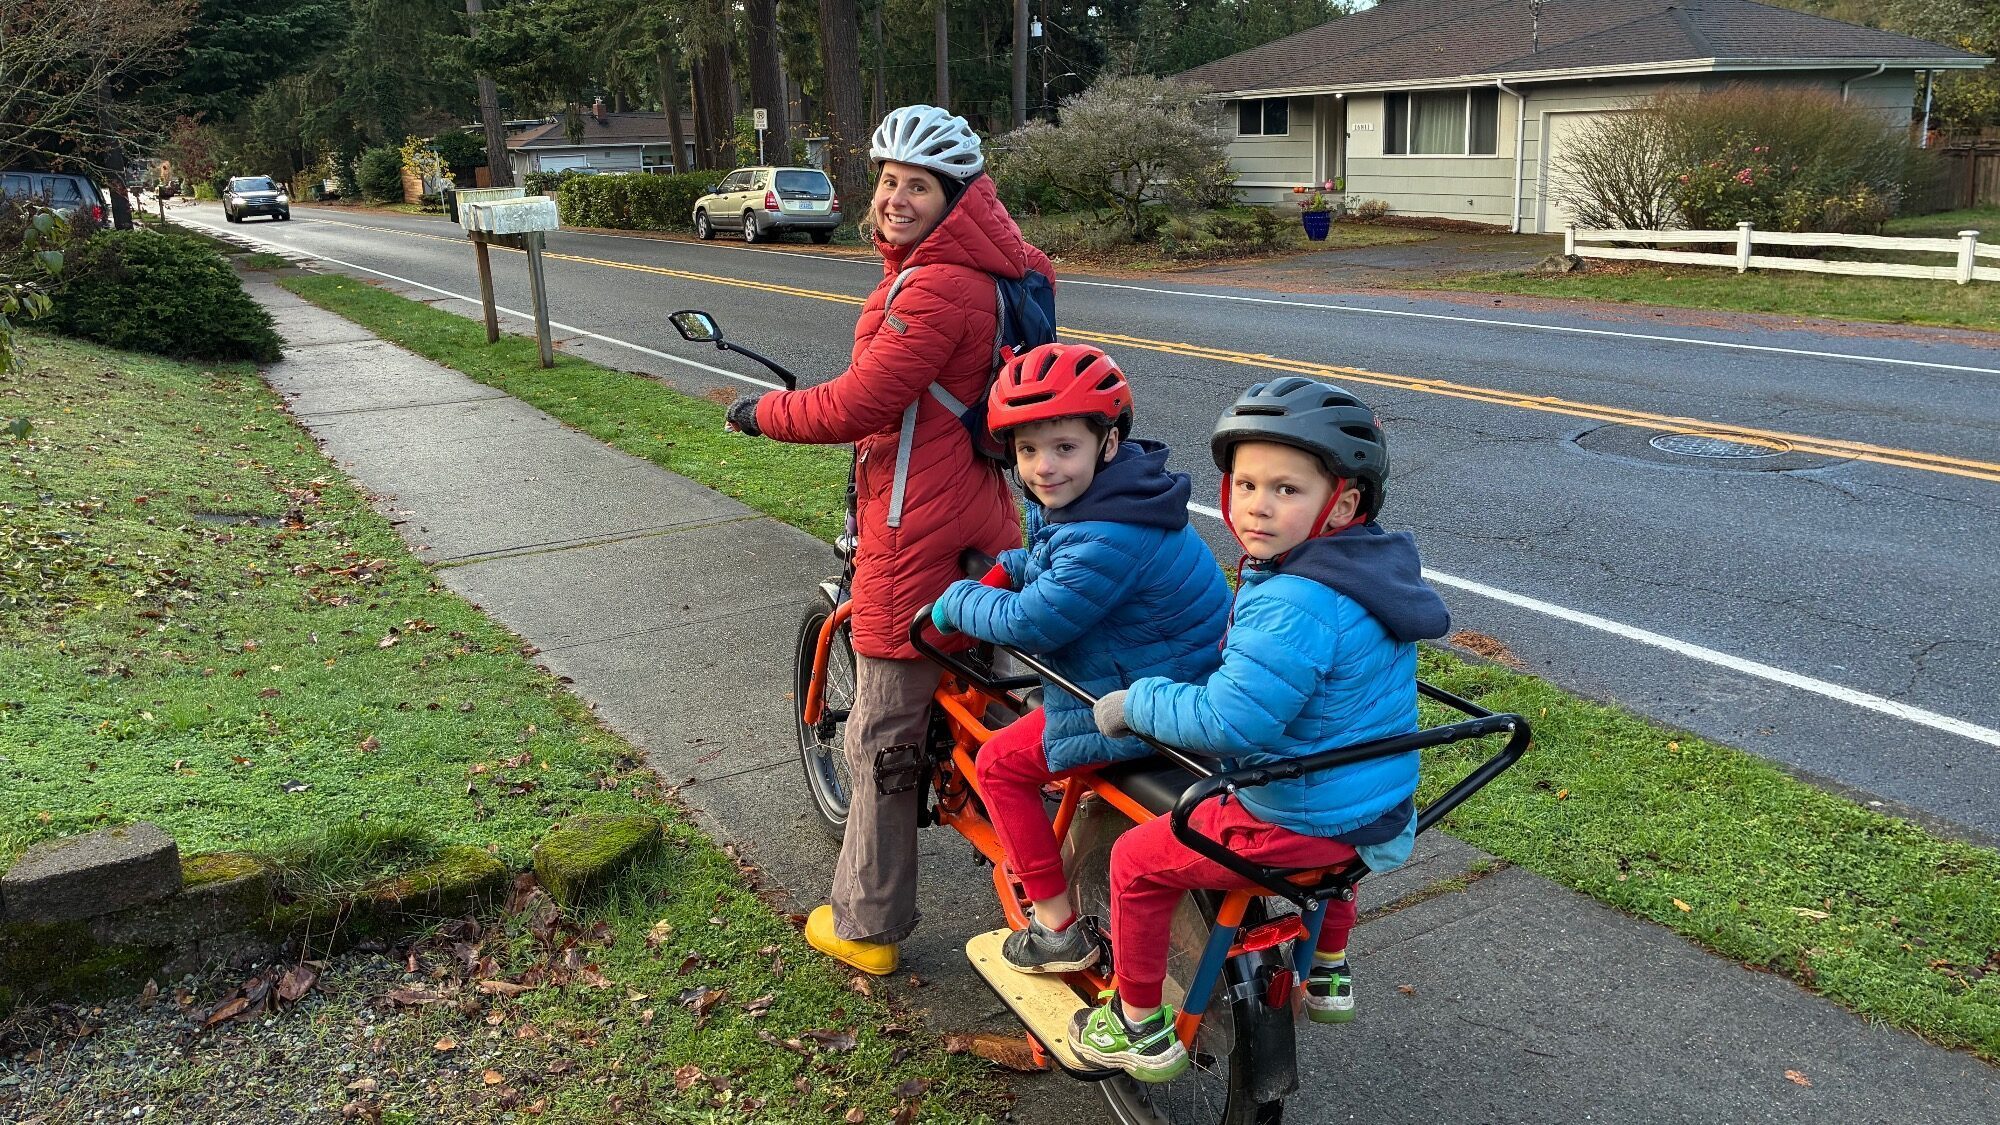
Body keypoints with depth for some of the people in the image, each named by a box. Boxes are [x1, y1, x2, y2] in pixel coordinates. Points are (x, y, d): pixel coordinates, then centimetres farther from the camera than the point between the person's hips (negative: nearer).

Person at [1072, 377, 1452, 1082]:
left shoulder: (1291, 604, -28)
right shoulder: (1372, 568, 3)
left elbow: (1228, 721, -31)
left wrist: (1136, 703, -16)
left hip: (1299, 823, -9)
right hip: (1383, 810, 9)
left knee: (1137, 862, 5)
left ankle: (1140, 1029, 18)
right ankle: (1328, 973, 56)